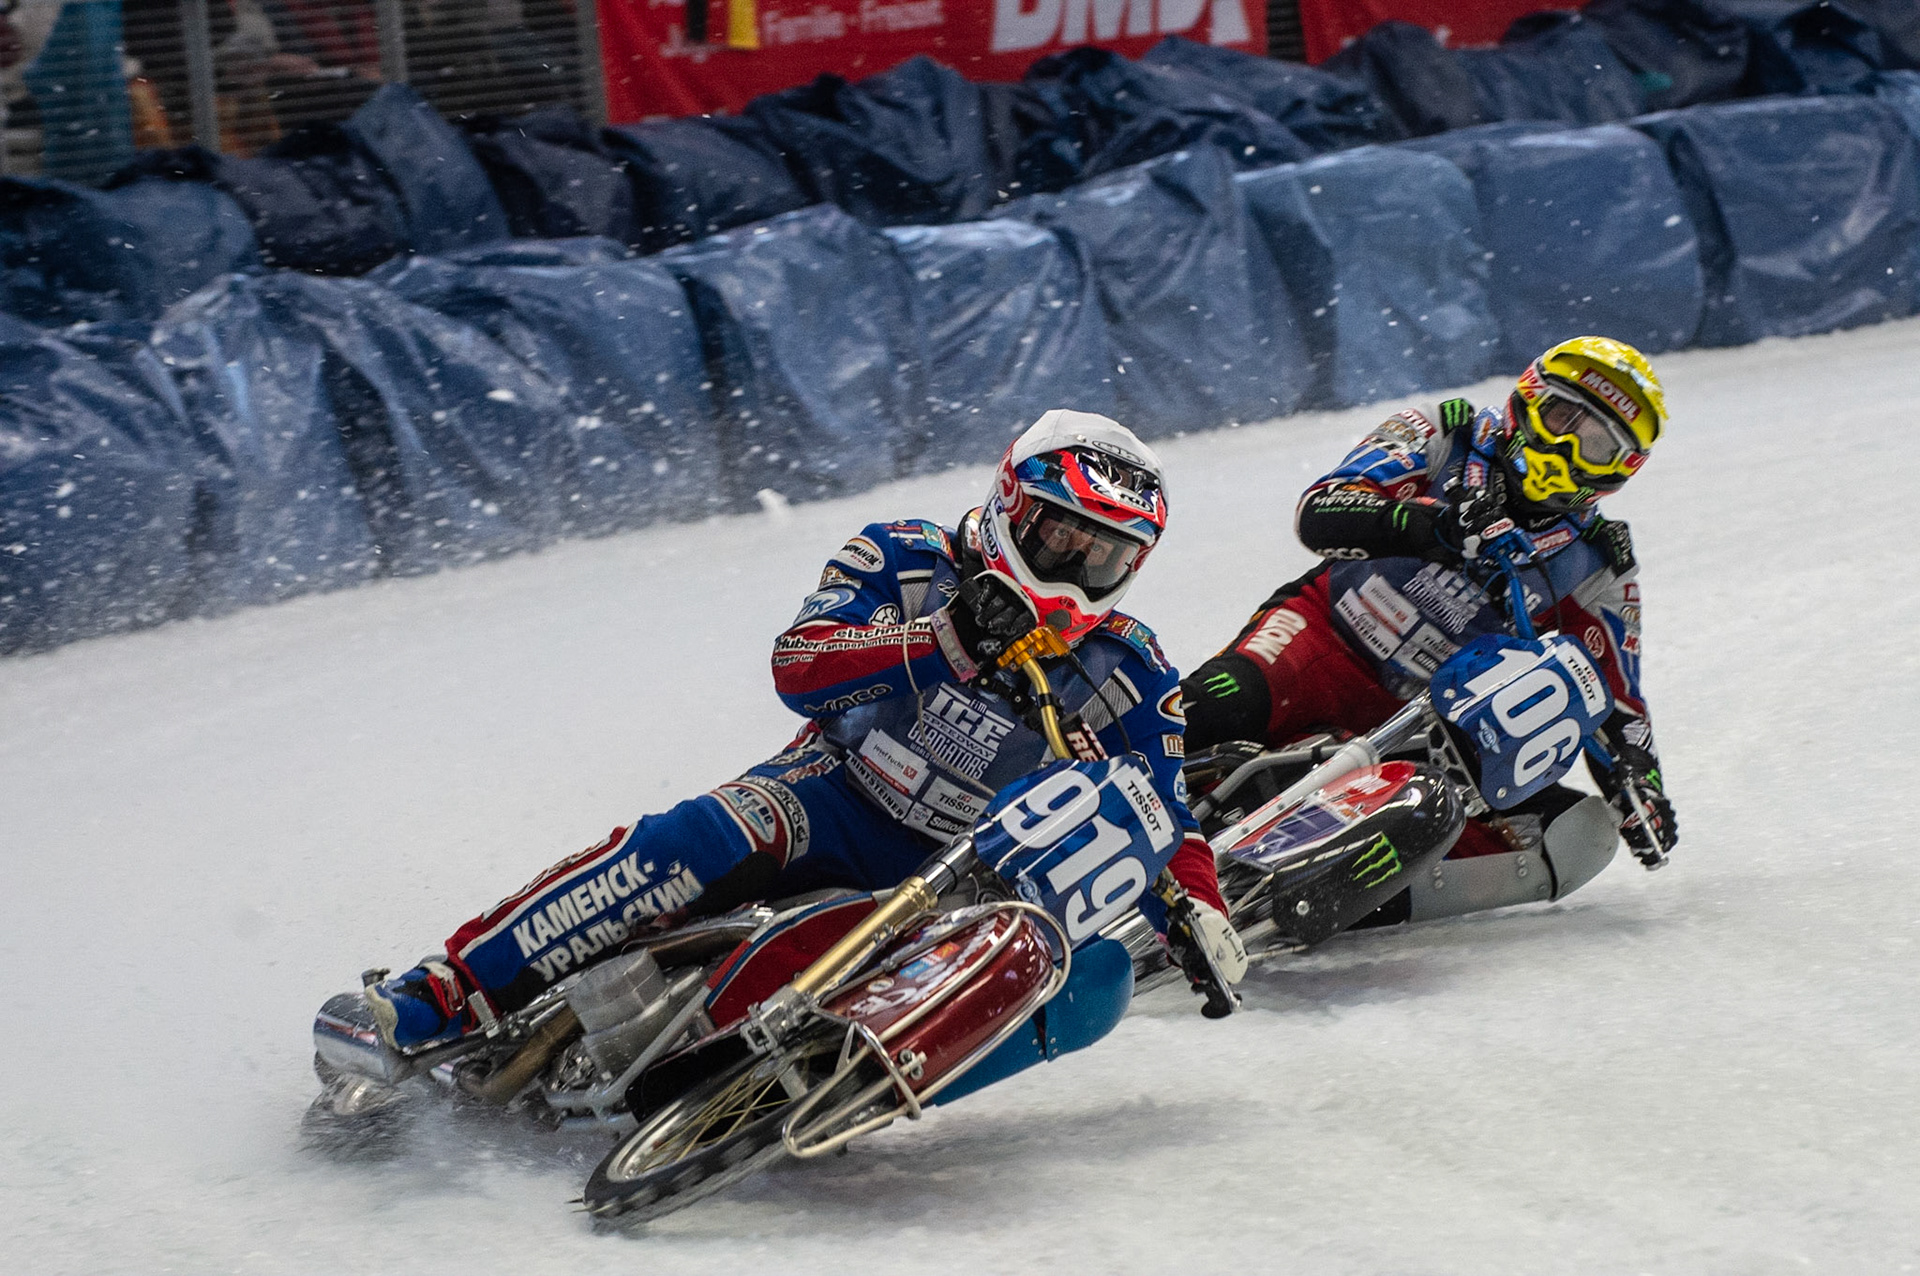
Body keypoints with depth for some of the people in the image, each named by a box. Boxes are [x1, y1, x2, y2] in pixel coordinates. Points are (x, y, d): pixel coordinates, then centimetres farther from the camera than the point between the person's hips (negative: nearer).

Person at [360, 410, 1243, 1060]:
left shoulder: (1128, 679, 6)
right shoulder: (909, 562, 0)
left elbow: (1169, 822, 6)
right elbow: (798, 666, -14)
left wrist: (1200, 913, -16)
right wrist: (946, 639, -27)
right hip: (837, 796, -3)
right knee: (715, 839, -35)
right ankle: (443, 996, -39)